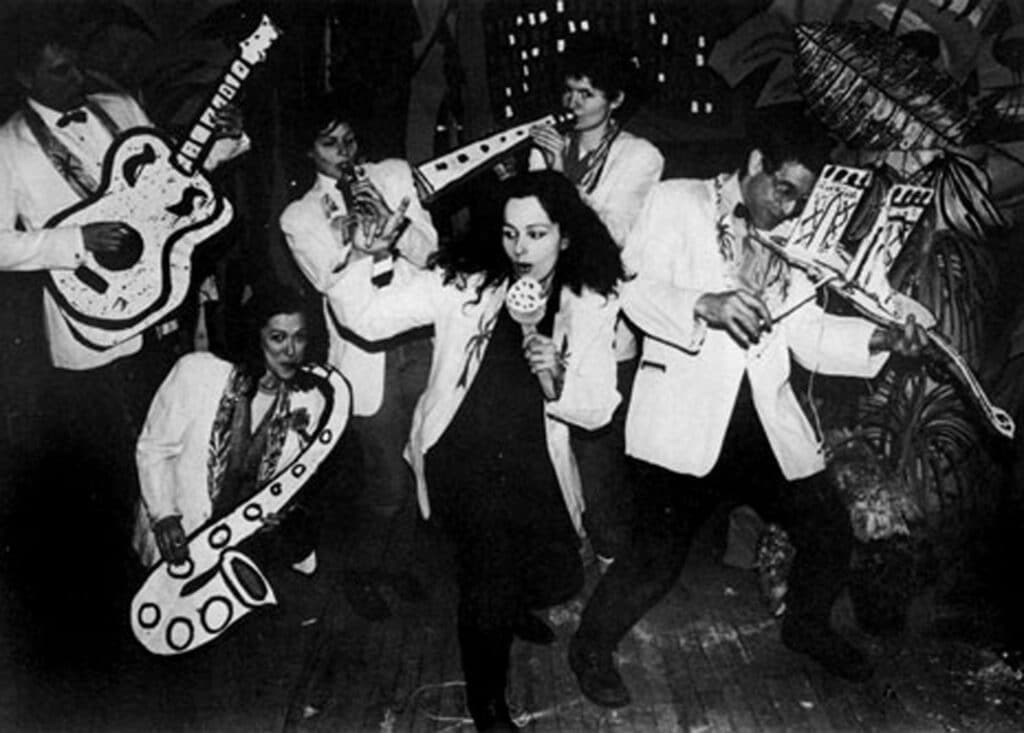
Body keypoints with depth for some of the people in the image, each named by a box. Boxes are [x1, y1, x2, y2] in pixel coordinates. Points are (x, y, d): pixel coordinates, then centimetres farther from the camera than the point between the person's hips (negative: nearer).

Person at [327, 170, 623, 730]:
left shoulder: (589, 305, -3)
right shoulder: (463, 283, -10)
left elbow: (598, 410, -6)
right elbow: (368, 318, -14)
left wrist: (556, 381, -25)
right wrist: (358, 253, -29)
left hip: (532, 464, 3)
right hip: (462, 458, -3)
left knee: (556, 579, 11)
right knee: (488, 585, -11)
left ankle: (511, 606, 51)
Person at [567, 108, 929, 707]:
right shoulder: (678, 203, 1)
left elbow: (808, 333, 12)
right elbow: (632, 287, -9)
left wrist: (882, 340, -4)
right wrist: (704, 305, -26)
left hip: (768, 424, 6)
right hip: (685, 419, -6)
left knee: (831, 532, 11)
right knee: (658, 558, -8)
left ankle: (807, 625, 42)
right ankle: (592, 647, 21)